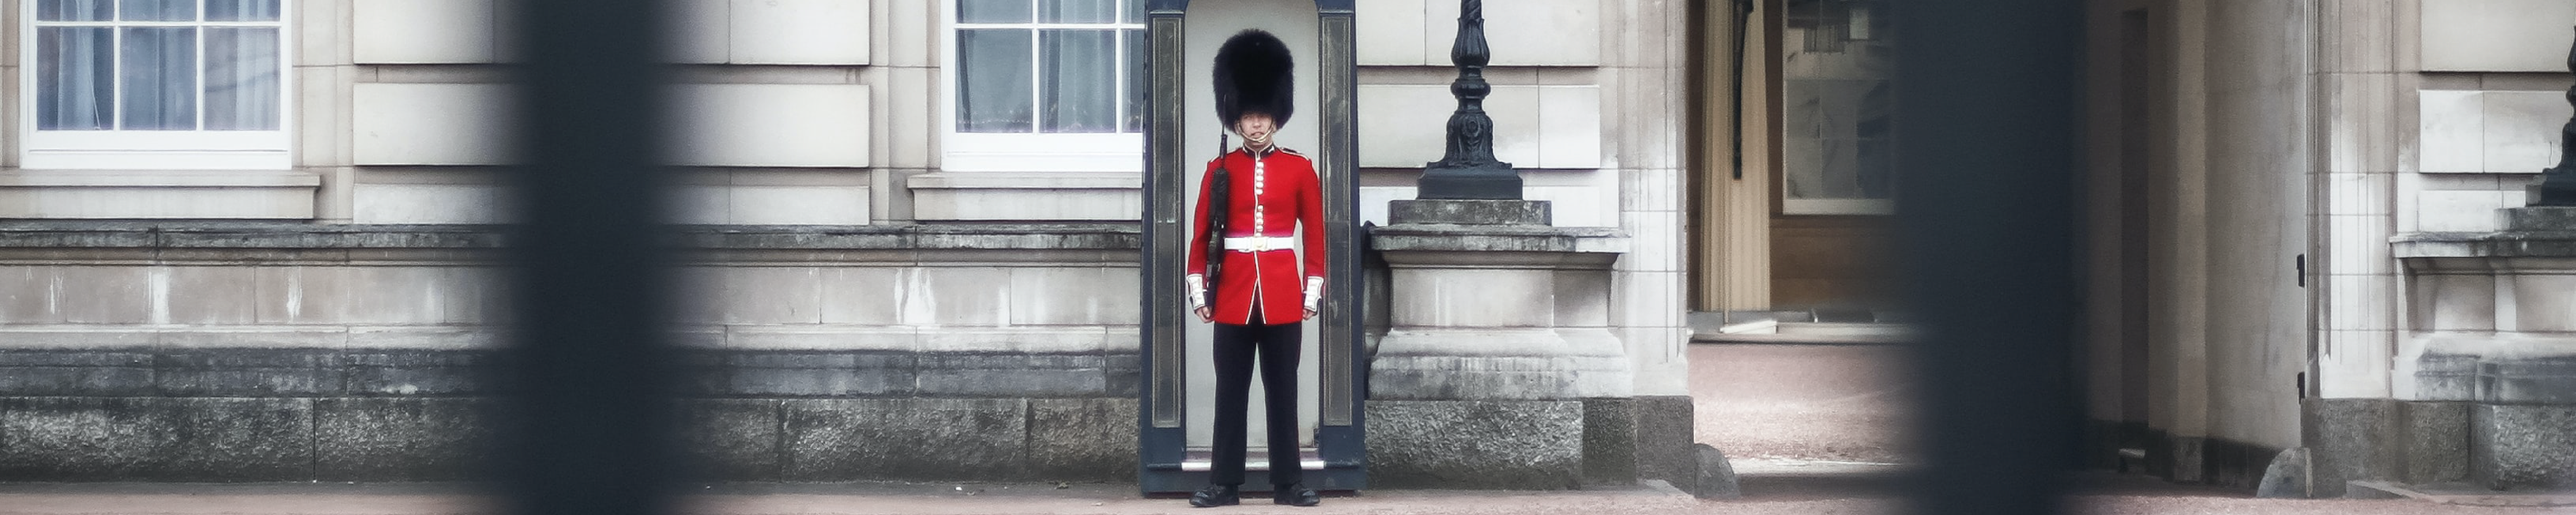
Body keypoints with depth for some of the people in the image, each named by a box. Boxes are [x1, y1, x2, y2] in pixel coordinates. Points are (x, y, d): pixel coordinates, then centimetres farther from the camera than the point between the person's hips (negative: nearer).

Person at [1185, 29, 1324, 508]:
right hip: (1233, 295, 0)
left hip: (1282, 296, 0)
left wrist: (1313, 291, 1)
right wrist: (1199, 291, 0)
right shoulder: (1219, 170, 4)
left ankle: (1289, 483, 7)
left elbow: (1316, 233, 6)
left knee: (1283, 391, 4)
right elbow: (1202, 235, 5)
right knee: (1231, 392, 3)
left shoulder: (1300, 169, 4)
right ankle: (1225, 483, 6)